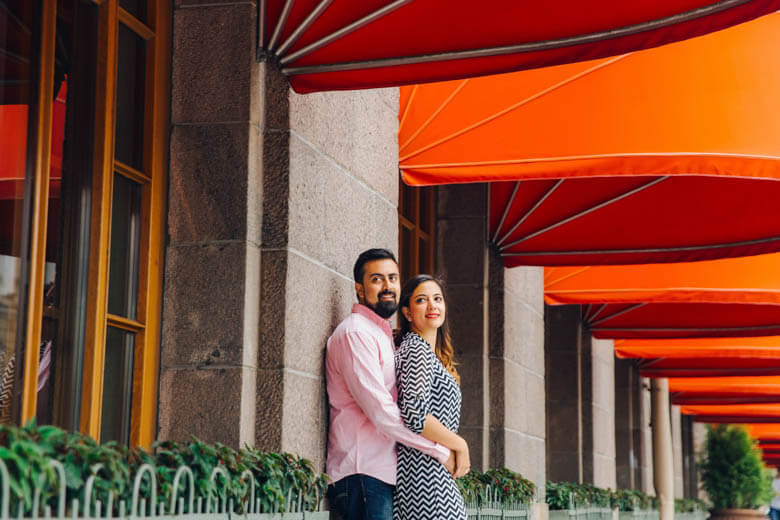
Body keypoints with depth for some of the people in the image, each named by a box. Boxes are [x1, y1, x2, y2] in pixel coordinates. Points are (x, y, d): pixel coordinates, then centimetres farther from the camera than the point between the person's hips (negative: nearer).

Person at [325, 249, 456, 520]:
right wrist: (441, 451, -10)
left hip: (385, 474, 9)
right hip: (364, 476, -9)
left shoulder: (382, 335, 23)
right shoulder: (356, 333, -8)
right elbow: (381, 413, -16)